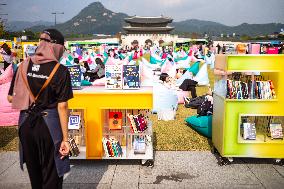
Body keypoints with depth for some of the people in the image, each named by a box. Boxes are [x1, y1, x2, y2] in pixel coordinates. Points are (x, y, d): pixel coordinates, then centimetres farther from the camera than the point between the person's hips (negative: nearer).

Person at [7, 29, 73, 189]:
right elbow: (62, 106, -15)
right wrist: (65, 138, -11)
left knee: (34, 171, 24)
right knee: (51, 174, 12)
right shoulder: (60, 71, -14)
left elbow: (11, 98, 1)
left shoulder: (24, 66, -2)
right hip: (49, 123, -4)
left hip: (26, 123, 5)